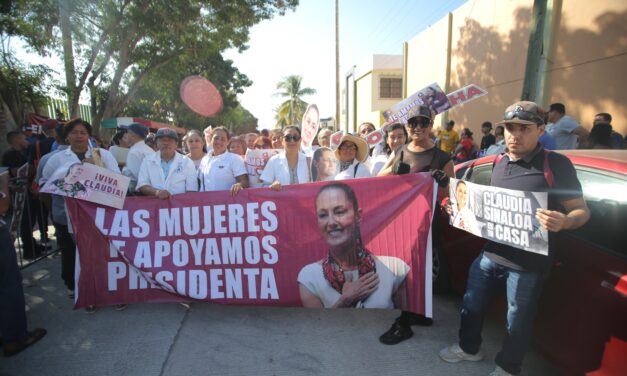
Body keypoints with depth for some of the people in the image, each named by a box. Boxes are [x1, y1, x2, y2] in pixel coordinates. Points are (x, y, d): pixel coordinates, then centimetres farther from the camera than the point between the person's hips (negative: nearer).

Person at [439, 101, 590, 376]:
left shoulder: (556, 164, -10)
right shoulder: (499, 164, 8)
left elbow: (581, 211, -11)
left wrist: (564, 221, -32)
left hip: (527, 262, -5)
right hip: (490, 253, 6)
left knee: (517, 322, 13)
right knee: (472, 305, 19)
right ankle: (469, 348, 44)